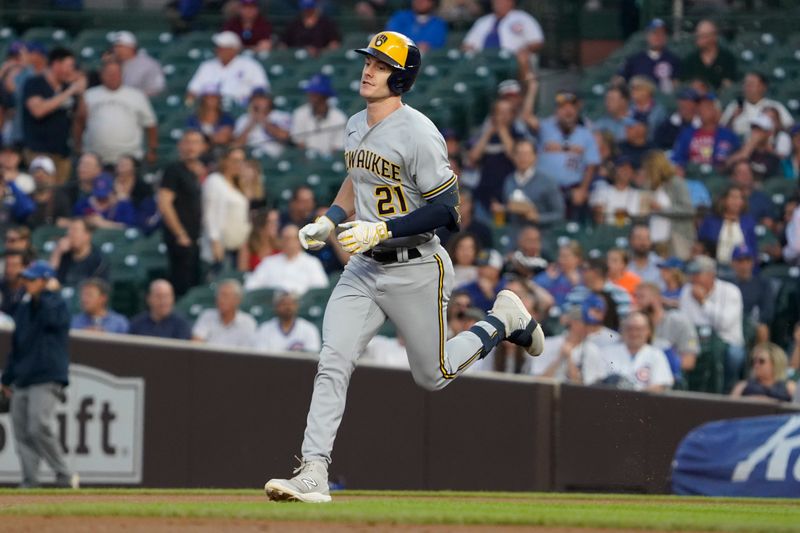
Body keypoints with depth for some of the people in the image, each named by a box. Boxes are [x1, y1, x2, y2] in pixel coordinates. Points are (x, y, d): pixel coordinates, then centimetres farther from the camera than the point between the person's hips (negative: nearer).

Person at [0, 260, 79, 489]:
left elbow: (50, 318, -29)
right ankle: (29, 482, 2)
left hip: (46, 379, -8)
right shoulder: (24, 309, 17)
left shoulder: (57, 304, -3)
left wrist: (48, 292, -15)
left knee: (39, 428, -20)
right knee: (22, 433, 1)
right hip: (22, 381, 8)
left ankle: (64, 476, -10)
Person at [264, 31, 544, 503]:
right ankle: (313, 475, -13)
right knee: (333, 363, -10)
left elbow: (445, 208, -20)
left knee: (433, 376, 9)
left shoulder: (418, 133, -19)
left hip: (416, 269, -6)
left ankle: (504, 319, 33)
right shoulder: (357, 127, 6)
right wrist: (328, 222, 9)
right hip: (363, 269, 6)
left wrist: (381, 230, -26)